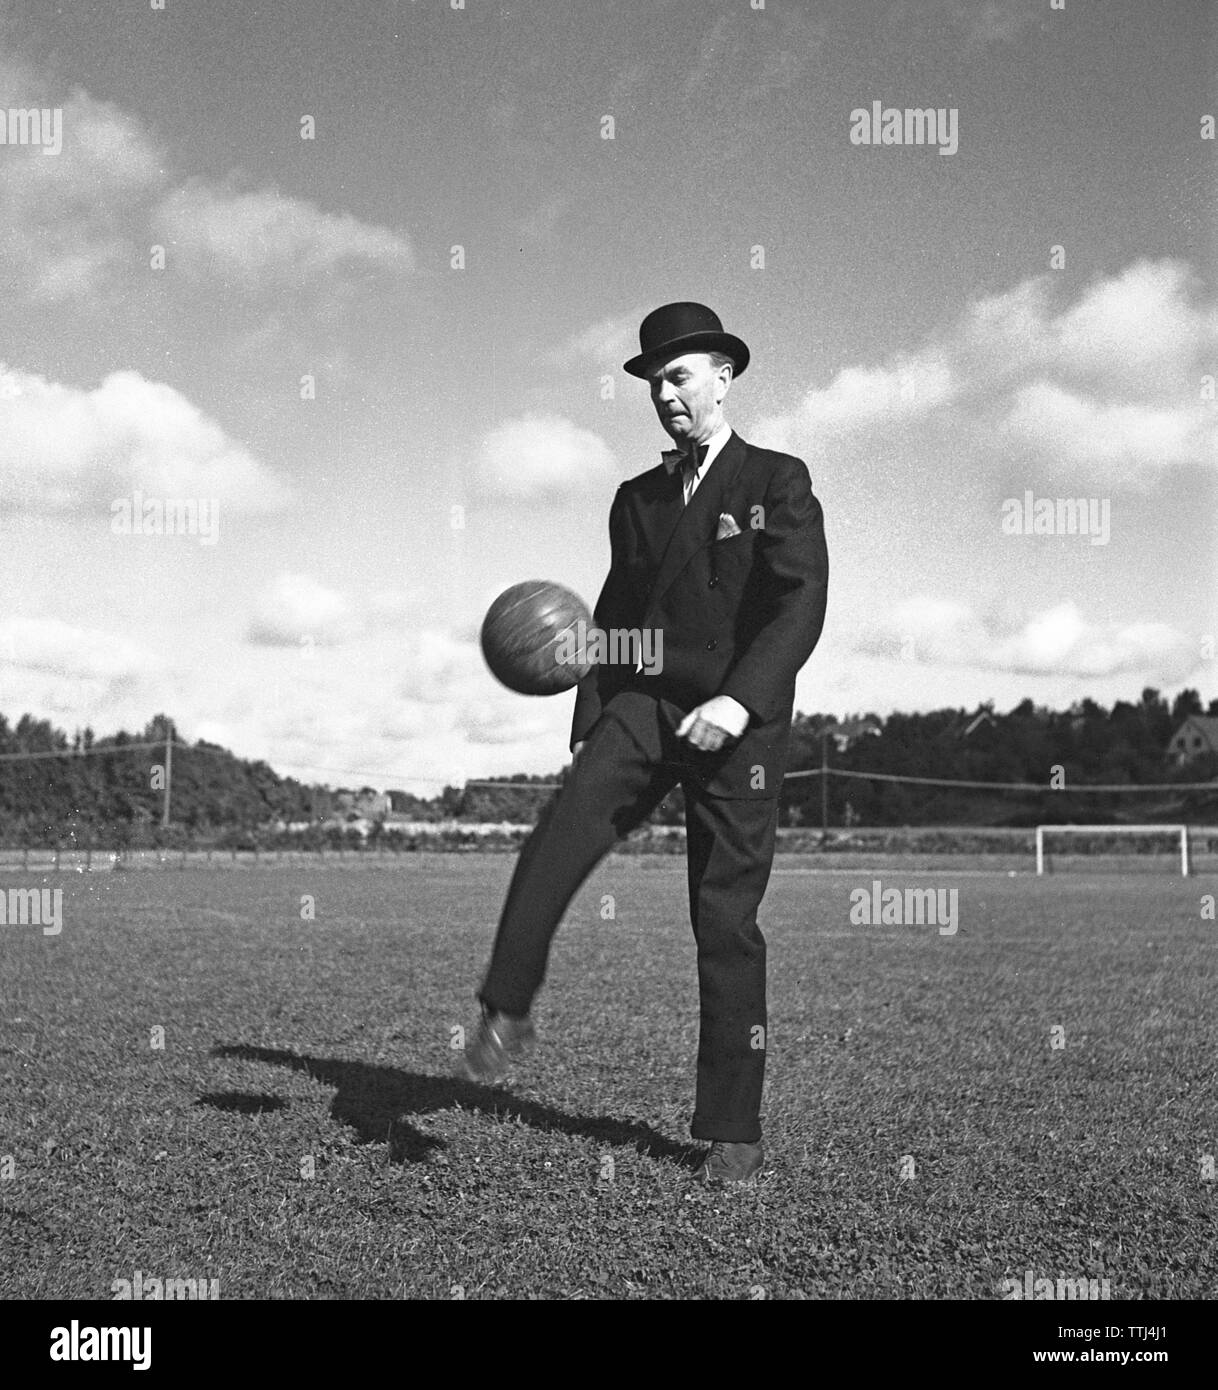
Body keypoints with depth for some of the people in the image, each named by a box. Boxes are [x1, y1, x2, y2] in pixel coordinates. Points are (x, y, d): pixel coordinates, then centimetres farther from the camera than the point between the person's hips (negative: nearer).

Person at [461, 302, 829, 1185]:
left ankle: (733, 1134, 8)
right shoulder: (637, 500, 18)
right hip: (642, 707, 4)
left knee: (727, 924, -1)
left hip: (739, 726, -3)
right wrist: (589, 729, 11)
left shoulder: (779, 483, 2)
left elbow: (800, 608, -10)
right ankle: (505, 1016, -22)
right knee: (564, 831, -27)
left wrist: (740, 698, -25)